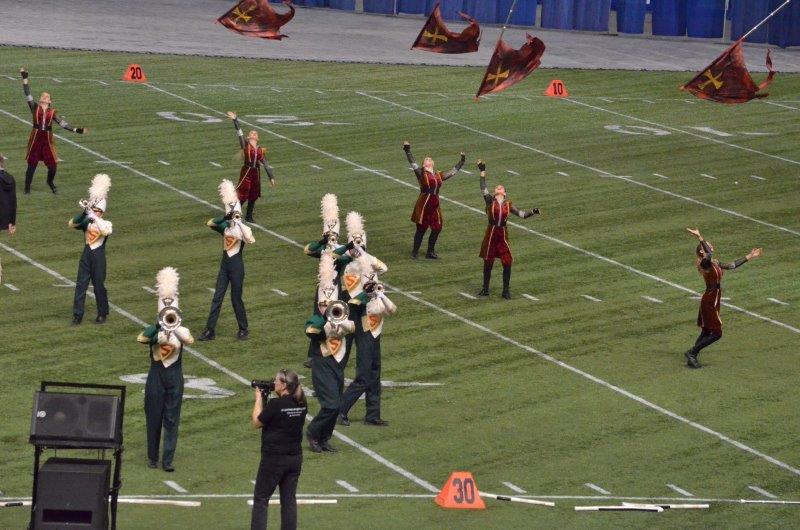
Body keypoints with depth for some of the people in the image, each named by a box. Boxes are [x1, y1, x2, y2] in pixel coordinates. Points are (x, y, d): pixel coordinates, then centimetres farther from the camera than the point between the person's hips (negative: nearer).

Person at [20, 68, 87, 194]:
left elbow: (62, 123, 3)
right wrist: (25, 78, -9)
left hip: (48, 140, 1)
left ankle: (50, 182, 30)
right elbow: (28, 94, -4)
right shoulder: (35, 107, 2)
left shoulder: (52, 112, 5)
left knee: (53, 165, 0)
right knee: (32, 164, 4)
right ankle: (27, 187, 17)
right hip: (35, 138, -1)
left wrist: (76, 130, -6)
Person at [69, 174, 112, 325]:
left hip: (98, 257, -3)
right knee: (80, 285, 0)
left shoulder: (107, 224, -5)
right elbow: (71, 224, -15)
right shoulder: (86, 222, 3)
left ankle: (102, 314, 21)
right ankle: (77, 316, 3)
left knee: (99, 285, 5)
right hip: (86, 256, 3)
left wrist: (93, 216, -35)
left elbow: (105, 231, -30)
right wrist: (84, 212, -29)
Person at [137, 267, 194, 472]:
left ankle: (168, 460, 2)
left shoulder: (181, 331, 0)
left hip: (175, 378, 0)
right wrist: (161, 328, -30)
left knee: (171, 420, 0)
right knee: (153, 418, 6)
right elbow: (140, 339, -24)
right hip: (156, 377, 0)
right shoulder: (154, 330, -1)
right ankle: (152, 457, 19)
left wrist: (174, 327, -31)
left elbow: (190, 340, -25)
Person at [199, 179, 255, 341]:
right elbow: (209, 223, -7)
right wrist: (225, 218, -20)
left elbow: (251, 240, -32)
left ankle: (243, 330, 18)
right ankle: (210, 331, 6)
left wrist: (238, 222, -31)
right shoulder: (225, 226, 6)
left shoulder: (243, 228, -11)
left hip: (237, 265, -5)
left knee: (236, 299, 2)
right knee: (217, 298, 4)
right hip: (224, 264, 6)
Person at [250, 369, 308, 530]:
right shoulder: (302, 404, 0)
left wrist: (258, 398, 1)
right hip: (295, 458, 6)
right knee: (289, 499, 11)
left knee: (260, 499, 4)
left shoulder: (275, 404, -20)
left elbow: (257, 422, -8)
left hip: (274, 459, -6)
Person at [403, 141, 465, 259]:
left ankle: (430, 252, 23)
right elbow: (413, 163, -14)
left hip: (435, 205, 5)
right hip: (423, 205, -5)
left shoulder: (439, 175, 13)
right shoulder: (421, 173, -2)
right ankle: (414, 252, 13)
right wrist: (407, 151, -26)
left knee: (437, 228, 7)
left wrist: (461, 160, 30)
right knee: (421, 229, 1)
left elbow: (453, 171, 24)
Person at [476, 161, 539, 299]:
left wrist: (532, 212, -14)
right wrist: (482, 172, -17)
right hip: (491, 233, -2)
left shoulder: (508, 204, 5)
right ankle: (485, 289, 21)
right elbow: (483, 189, -12)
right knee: (488, 262, 6)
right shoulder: (490, 200, -1)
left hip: (503, 234, 2)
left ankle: (506, 290, 10)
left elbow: (521, 214, 3)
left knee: (507, 263, -2)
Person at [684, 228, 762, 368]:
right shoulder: (705, 263, -17)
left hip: (713, 302, 10)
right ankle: (691, 352, -2)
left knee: (706, 332, 14)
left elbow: (732, 266, 21)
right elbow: (709, 254, -39)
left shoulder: (714, 263, 12)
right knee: (717, 333, -6)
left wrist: (749, 257, 23)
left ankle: (692, 357, 17)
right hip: (709, 302, -10)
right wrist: (699, 237, -44)